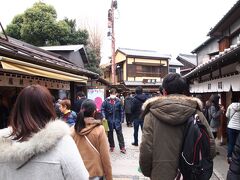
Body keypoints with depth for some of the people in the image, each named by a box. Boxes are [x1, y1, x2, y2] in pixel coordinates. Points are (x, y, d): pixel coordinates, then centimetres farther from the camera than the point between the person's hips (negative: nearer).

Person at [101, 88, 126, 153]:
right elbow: (102, 109, -6)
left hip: (117, 120, 0)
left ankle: (122, 147, 10)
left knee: (119, 133, 2)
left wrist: (121, 120, -2)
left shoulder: (118, 101, -3)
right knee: (110, 134, 12)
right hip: (109, 120, 1)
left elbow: (121, 111, 1)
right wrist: (103, 117, -20)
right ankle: (112, 146, 29)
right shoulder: (106, 100, -6)